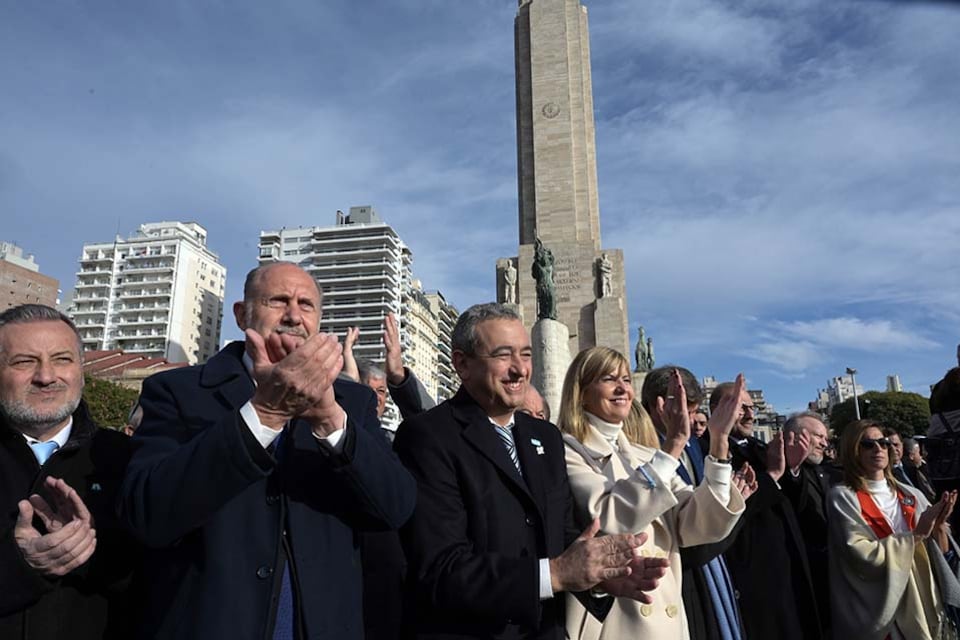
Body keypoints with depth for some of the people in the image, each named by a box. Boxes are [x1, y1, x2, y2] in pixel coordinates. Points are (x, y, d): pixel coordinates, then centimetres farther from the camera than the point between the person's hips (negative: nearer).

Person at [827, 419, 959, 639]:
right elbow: (862, 556, -21)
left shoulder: (910, 495, 4)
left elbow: (939, 551, 9)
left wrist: (938, 527, -11)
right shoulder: (842, 497, -12)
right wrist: (916, 535, -16)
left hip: (921, 604, 5)